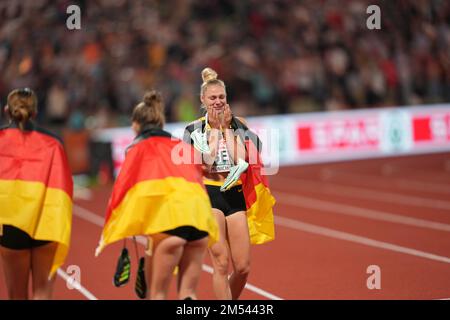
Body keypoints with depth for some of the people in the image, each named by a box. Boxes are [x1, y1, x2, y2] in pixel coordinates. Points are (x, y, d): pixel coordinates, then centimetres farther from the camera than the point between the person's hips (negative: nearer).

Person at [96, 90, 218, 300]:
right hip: (200, 211, 4)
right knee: (187, 292, 9)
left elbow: (121, 187, 4)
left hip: (168, 217, -4)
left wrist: (108, 235, 5)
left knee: (157, 292, 5)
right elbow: (197, 177, 18)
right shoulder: (183, 146, 26)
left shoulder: (139, 148, 12)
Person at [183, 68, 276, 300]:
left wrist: (228, 129, -8)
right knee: (221, 264, -10)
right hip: (209, 195, -3)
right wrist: (215, 130, -11)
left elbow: (242, 160, -6)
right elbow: (204, 162, -12)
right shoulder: (194, 129, 0)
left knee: (242, 267, 2)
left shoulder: (239, 125, 6)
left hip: (236, 195, 3)